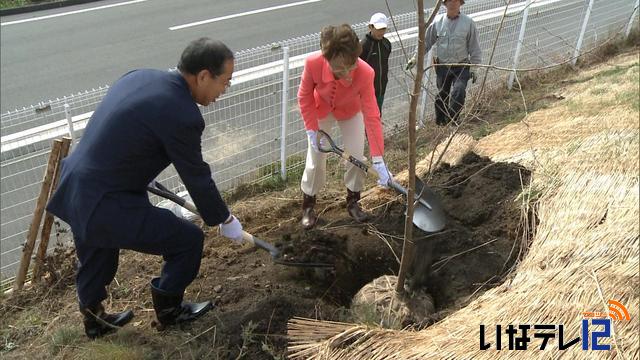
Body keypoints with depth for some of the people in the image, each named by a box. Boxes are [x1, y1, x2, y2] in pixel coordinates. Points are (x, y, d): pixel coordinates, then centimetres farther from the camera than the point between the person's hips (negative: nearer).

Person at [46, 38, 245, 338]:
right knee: (188, 240, 6)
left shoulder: (140, 76, 5)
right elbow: (197, 178, -10)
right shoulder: (181, 115, -21)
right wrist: (225, 220, 6)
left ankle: (94, 319, 55)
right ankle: (168, 309, 29)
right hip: (104, 205, -9)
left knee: (94, 261, 31)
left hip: (72, 190, 9)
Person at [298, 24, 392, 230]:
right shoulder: (313, 64, -39)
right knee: (315, 160, 2)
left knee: (356, 157, 1)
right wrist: (311, 130, -18)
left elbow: (371, 116, -37)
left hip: (351, 112, 0)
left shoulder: (365, 73, -40)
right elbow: (305, 97, -18)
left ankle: (353, 202, 26)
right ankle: (308, 206, 23)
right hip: (321, 111, 0)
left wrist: (378, 159, -38)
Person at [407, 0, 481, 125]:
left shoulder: (468, 22, -4)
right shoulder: (438, 22, 0)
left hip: (461, 67, -2)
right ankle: (440, 123, 28)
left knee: (458, 93, -21)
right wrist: (415, 57, 0)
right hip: (442, 67, 2)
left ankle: (451, 120, -12)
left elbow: (474, 47, 1)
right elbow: (426, 42, 8)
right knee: (441, 96, 12)